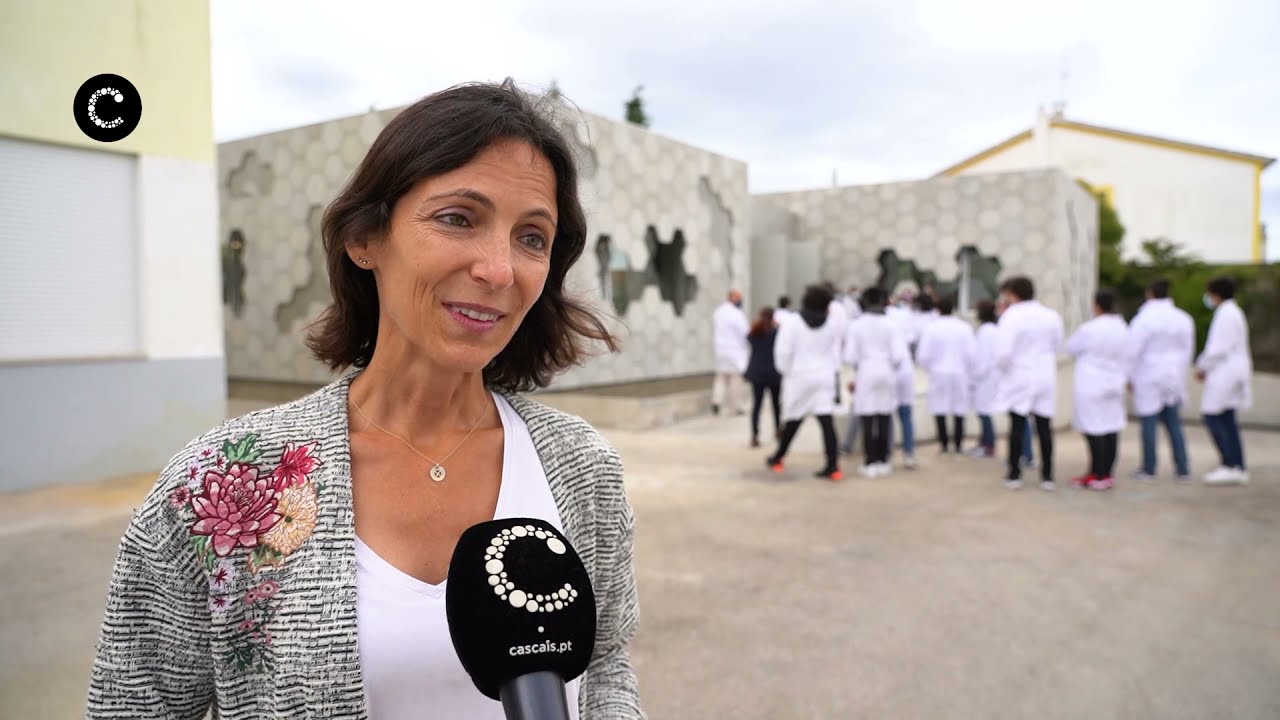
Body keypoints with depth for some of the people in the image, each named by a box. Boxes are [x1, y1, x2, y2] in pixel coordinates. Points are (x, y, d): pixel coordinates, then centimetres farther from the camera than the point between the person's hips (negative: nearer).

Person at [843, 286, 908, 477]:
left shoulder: (856, 325, -5)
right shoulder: (890, 324, -1)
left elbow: (850, 357, -7)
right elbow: (899, 355, -6)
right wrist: (890, 366, 13)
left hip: (866, 375, -2)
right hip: (887, 375, 2)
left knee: (868, 422, 0)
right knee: (884, 421, 9)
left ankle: (870, 463, 0)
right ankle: (883, 461, 13)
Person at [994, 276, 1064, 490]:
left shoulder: (1012, 316, -13)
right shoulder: (1052, 316, 2)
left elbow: (1004, 351, -19)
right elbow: (1058, 347, 8)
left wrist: (1002, 368, -1)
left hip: (1019, 378, -4)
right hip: (1045, 378, 4)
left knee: (1017, 426, 5)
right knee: (1044, 427, 8)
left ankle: (1014, 474, 9)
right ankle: (1047, 476, 12)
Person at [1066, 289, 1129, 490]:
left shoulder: (1089, 329, -13)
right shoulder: (1123, 329, 6)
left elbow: (1071, 348, 2)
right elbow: (1126, 358, 14)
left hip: (1091, 387, -6)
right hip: (1114, 385, 7)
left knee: (1094, 430, -4)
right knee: (1111, 430, 6)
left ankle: (1097, 476, -2)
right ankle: (1107, 474, 11)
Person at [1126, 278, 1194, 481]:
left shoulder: (1143, 319, -14)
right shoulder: (1183, 318, 4)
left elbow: (1133, 351, -14)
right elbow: (1188, 350, 9)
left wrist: (1130, 377, -3)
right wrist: (1181, 376, 17)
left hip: (1149, 378, -5)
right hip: (1174, 378, 6)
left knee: (1149, 423, 1)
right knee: (1173, 423, 12)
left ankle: (1149, 469, 7)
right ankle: (1183, 469, 12)